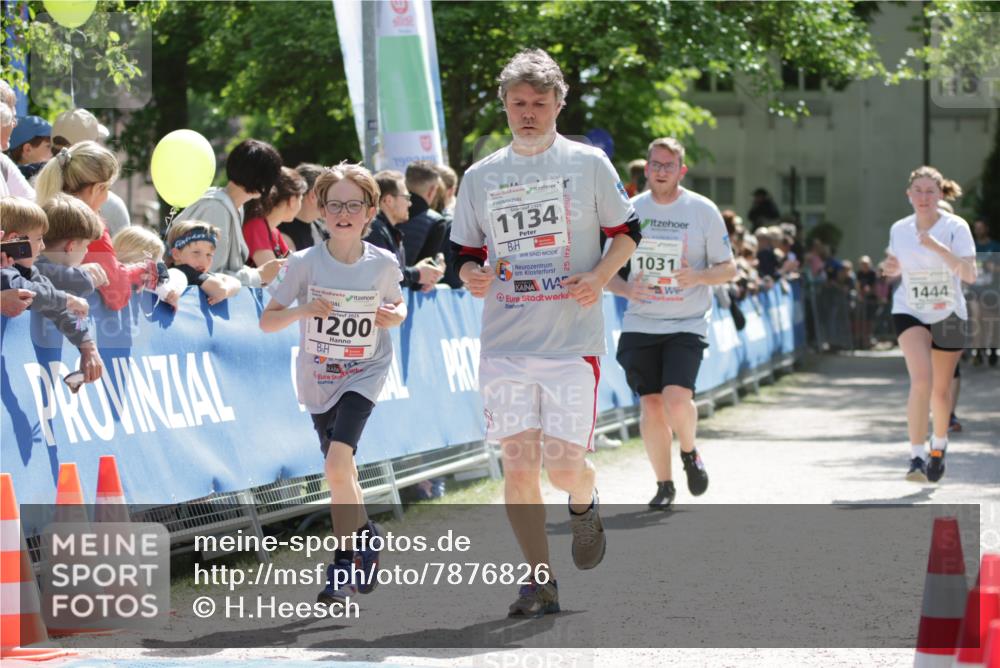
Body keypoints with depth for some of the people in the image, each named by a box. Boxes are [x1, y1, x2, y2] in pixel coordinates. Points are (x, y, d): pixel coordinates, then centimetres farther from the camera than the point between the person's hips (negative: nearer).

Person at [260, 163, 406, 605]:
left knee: (337, 465, -20)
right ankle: (365, 534, 37)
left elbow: (397, 304, 13)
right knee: (342, 472, 11)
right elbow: (266, 322, -7)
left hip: (364, 374, -2)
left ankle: (344, 561, -6)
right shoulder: (305, 264, -11)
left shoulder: (383, 264, -8)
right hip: (317, 378, 2)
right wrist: (302, 310, -26)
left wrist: (396, 316, -11)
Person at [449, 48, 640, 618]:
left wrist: (599, 276, -10)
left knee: (564, 467, -6)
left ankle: (585, 506, 30)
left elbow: (627, 233, 9)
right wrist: (472, 274, -7)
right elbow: (466, 252, 16)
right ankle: (541, 582, 7)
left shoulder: (589, 164, 2)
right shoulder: (480, 177, 9)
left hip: (574, 341, -2)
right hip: (505, 344, 2)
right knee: (518, 466, -5)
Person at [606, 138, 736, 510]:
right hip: (640, 323, 3)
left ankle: (689, 453, 11)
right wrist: (626, 289, -12)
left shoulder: (703, 211, 0)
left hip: (687, 325, -2)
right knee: (650, 406, -3)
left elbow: (729, 269, 3)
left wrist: (699, 276, -19)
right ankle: (664, 485, 14)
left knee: (677, 399, -20)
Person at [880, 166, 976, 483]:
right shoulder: (899, 229, -2)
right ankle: (917, 457, -23)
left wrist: (939, 248, -34)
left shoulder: (956, 227, -13)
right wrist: (891, 268, -7)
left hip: (948, 315, 0)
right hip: (909, 312, 0)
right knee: (921, 379, -22)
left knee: (941, 389, 12)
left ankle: (939, 444, 41)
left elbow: (969, 274, -23)